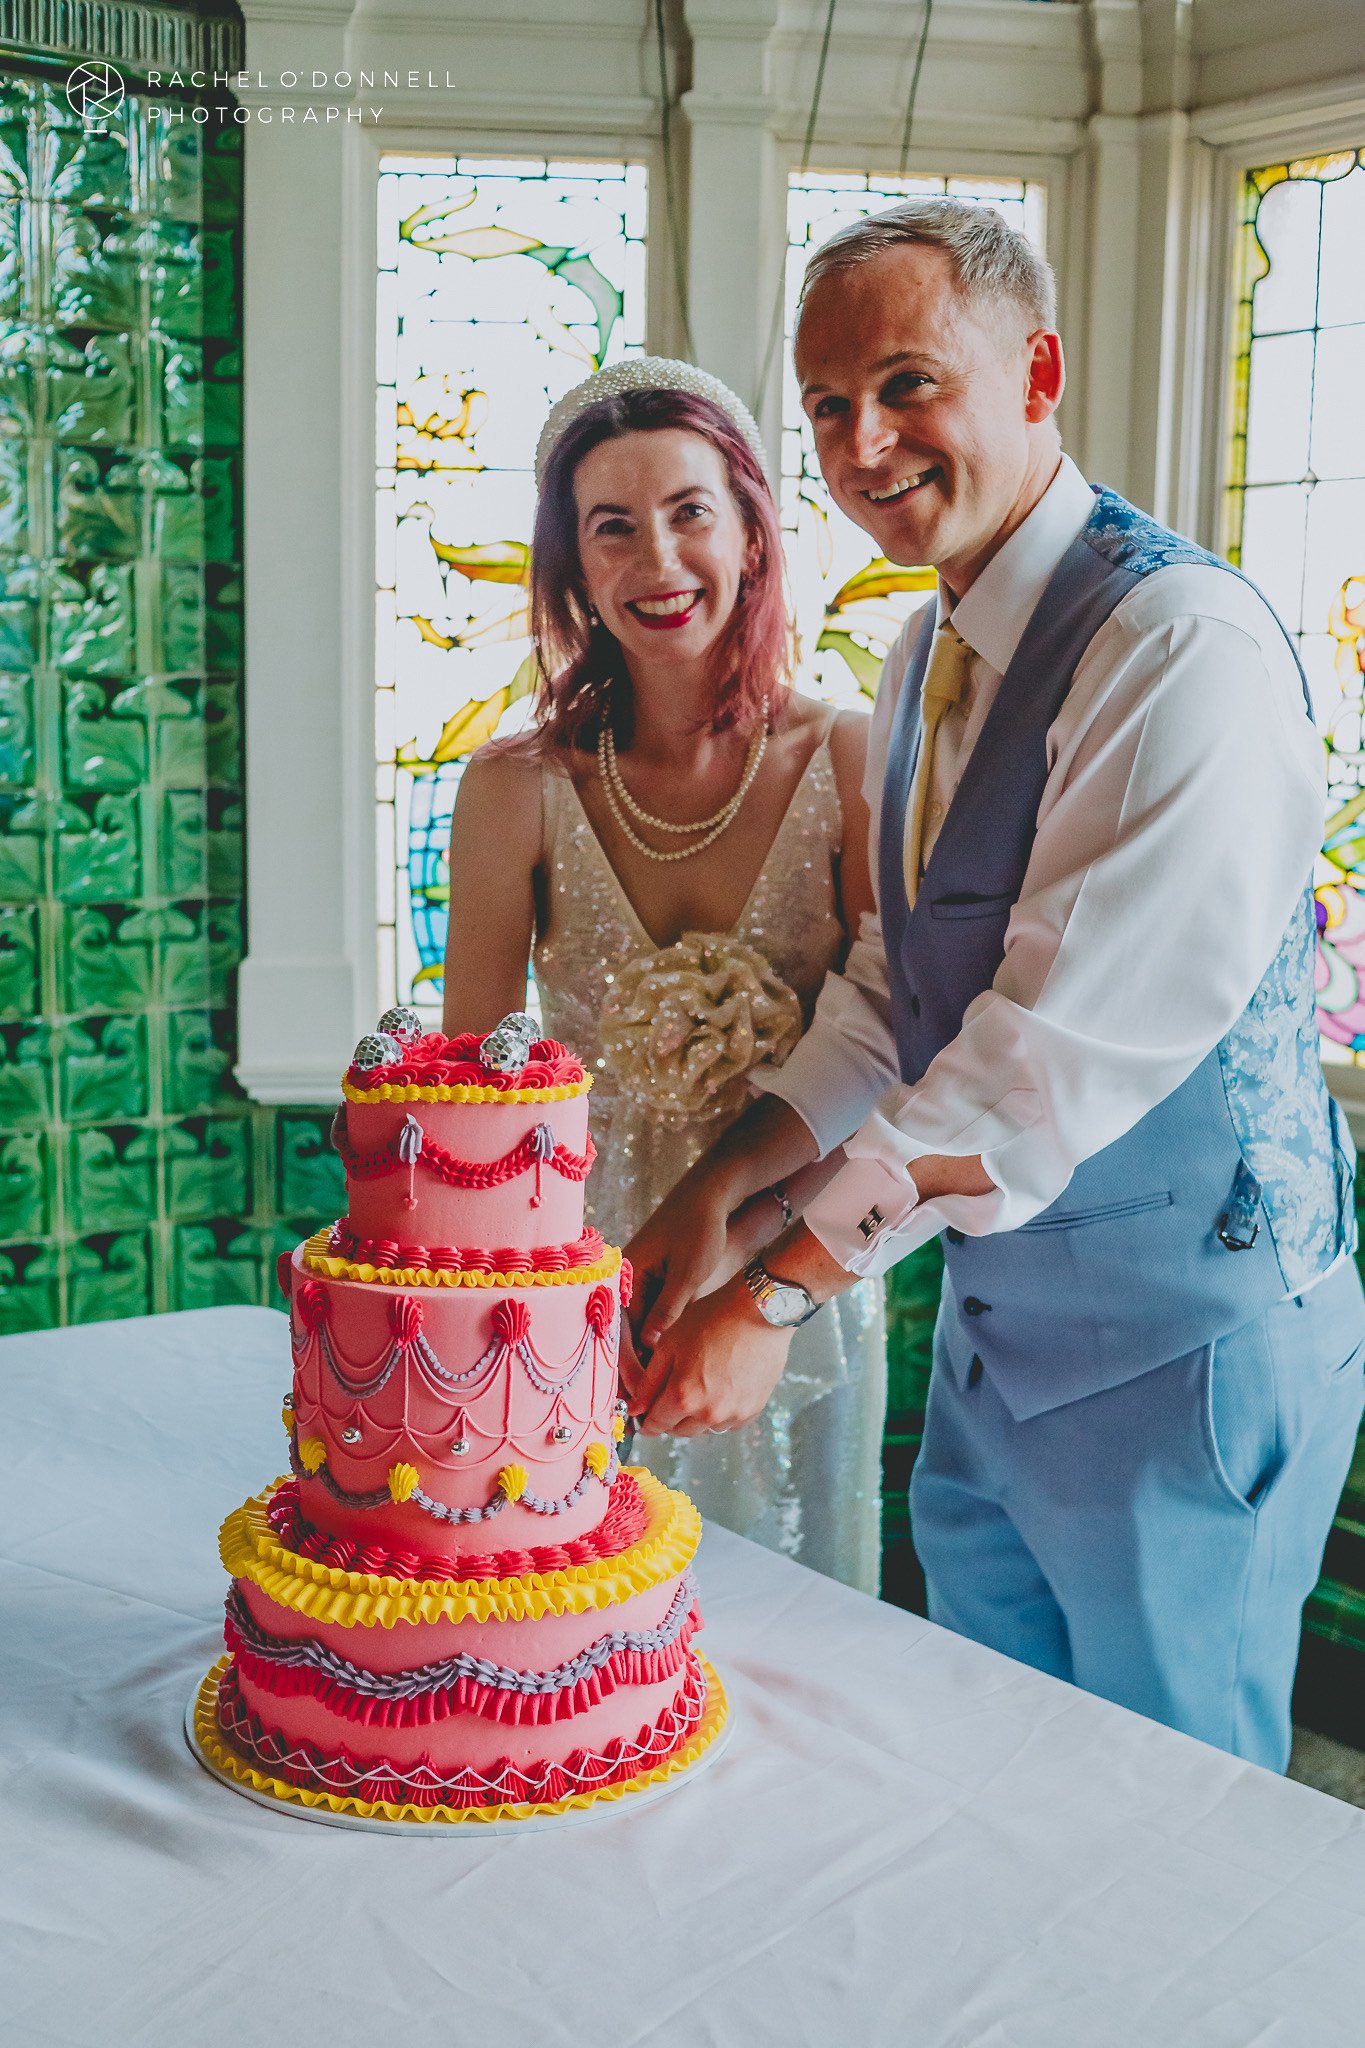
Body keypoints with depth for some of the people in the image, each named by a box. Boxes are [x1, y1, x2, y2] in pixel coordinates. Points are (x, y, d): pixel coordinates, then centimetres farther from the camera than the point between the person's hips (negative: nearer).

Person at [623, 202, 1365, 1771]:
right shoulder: (925, 658, 8)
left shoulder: (1184, 643, -21)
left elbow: (1064, 1053, -27)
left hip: (1180, 1346, -8)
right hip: (989, 1325, 8)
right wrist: (718, 1187, -1)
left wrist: (781, 1289, -25)